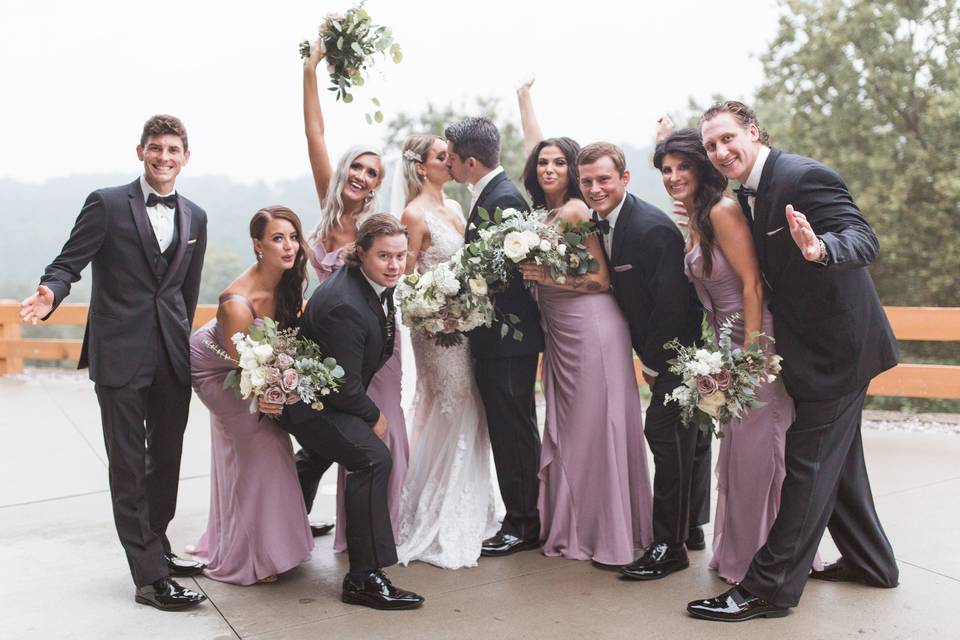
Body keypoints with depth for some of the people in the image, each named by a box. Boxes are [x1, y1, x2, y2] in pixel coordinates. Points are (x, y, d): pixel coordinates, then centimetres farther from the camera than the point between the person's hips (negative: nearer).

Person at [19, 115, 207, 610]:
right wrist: (51, 293, -28)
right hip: (120, 354, -5)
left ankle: (157, 549, 33)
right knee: (128, 467, 0)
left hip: (173, 355, 5)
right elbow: (69, 263, -8)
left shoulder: (195, 217, 11)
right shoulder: (107, 204, -4)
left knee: (167, 459, 15)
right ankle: (149, 577, 4)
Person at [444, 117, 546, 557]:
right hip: (495, 338, 10)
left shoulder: (503, 199, -17)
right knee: (509, 430, 16)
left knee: (513, 431, 0)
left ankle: (523, 525, 11)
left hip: (508, 336, -10)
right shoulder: (492, 194, 14)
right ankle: (521, 518, 28)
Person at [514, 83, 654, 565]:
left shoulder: (576, 210, -11)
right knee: (565, 429, 11)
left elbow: (601, 278, -9)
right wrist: (524, 97, 34)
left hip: (591, 327, -8)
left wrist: (548, 276, -15)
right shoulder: (544, 209, 10)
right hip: (558, 331, 8)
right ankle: (572, 528, 21)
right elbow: (534, 143, 25)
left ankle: (610, 536, 6)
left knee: (595, 428, -3)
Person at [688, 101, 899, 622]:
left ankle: (768, 588, 2)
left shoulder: (805, 177, -20)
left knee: (806, 466, -5)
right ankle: (871, 563, 37)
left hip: (836, 348, -10)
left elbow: (864, 239, -28)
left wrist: (819, 248, -48)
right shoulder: (749, 192, 7)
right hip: (823, 346, 10)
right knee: (836, 460, 20)